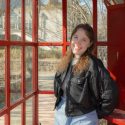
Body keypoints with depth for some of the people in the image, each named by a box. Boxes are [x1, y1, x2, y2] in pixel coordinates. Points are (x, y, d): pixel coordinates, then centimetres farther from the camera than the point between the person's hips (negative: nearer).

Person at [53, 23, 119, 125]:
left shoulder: (93, 64, -17)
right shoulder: (65, 62, 3)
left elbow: (111, 93, -20)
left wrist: (98, 113, -11)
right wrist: (59, 105, 11)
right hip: (60, 115, 6)